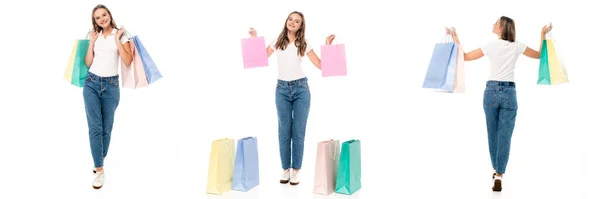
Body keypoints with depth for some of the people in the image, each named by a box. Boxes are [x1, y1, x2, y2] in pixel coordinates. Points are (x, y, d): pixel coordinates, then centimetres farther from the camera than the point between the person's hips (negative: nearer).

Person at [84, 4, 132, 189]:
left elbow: (128, 61, -11)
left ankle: (100, 160, 29)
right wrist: (92, 42, 0)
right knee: (95, 127, -8)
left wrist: (117, 39, -10)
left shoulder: (121, 35, 2)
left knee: (106, 128, 7)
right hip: (91, 83, 2)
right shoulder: (95, 36, 11)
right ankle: (99, 169, -6)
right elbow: (88, 63, 6)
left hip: (111, 85, -1)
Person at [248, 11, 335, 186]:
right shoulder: (277, 41, 7)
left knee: (298, 131, 0)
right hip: (282, 89, 1)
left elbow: (320, 65, 0)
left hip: (301, 88, -1)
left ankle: (296, 170, 8)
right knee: (284, 131, 2)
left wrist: (327, 46, -7)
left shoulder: (304, 44, 3)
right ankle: (286, 169, 12)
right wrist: (255, 40, 1)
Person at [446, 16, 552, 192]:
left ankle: (496, 169, 26)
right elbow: (539, 55, 18)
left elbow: (464, 57, 3)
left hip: (491, 91, 0)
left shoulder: (491, 46, -2)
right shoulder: (517, 46, 3)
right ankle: (499, 175, -13)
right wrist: (543, 34, 21)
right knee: (505, 135, -3)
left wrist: (455, 37, 10)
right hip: (509, 92, 0)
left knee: (493, 133, 13)